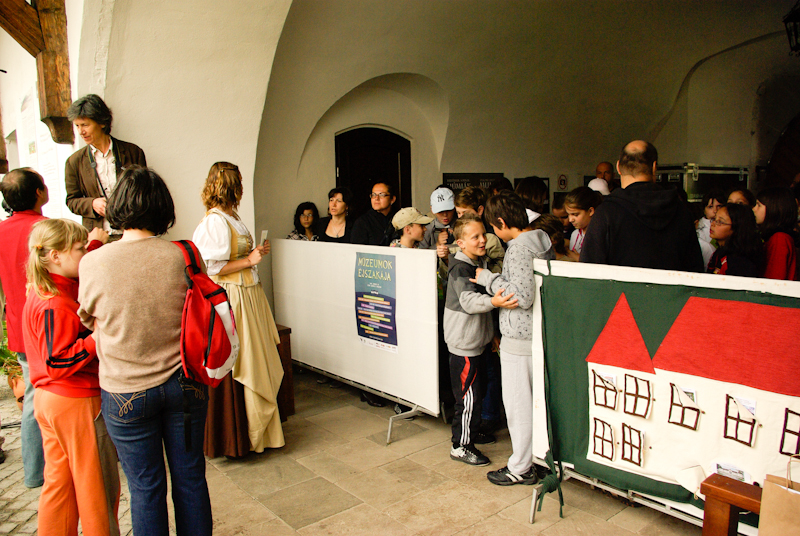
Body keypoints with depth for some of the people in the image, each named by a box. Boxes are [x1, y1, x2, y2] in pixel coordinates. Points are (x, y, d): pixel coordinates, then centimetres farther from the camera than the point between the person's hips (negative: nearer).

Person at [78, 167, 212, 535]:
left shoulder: (93, 263, -13)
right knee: (190, 478, 17)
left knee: (145, 486, 15)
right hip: (184, 385, 2)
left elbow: (91, 321, 3)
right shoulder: (183, 256, -11)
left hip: (126, 393, -1)